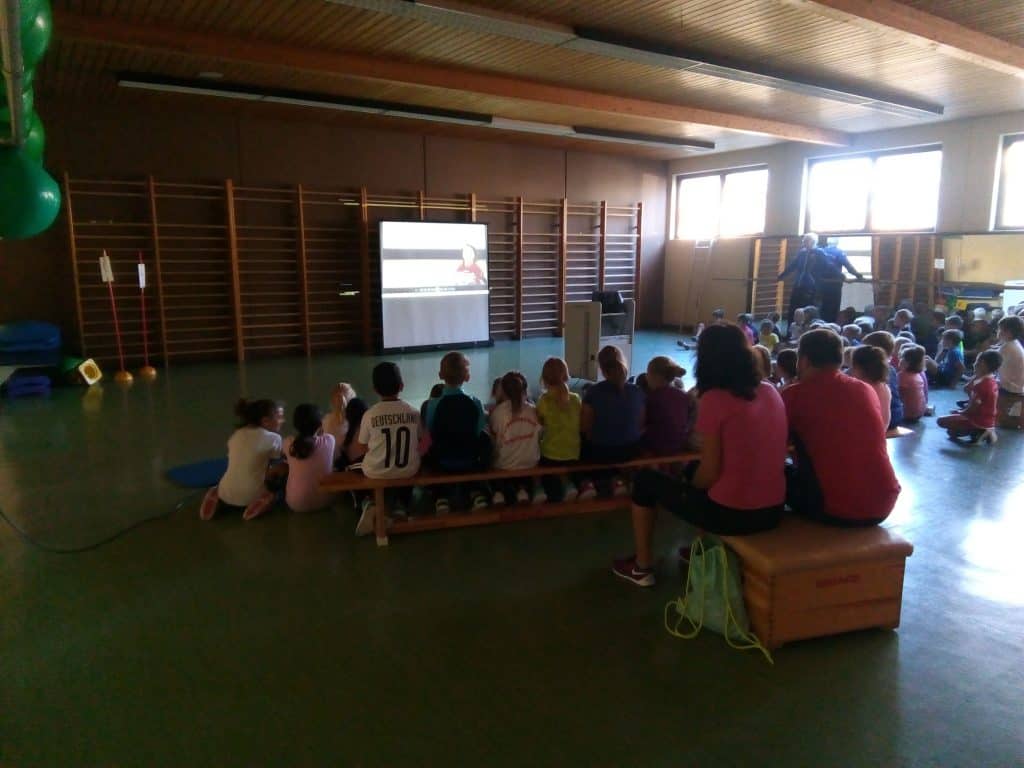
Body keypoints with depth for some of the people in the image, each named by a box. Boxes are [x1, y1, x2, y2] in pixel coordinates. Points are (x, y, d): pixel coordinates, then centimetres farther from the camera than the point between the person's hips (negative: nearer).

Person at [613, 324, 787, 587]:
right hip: (773, 510, 7)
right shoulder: (770, 392, 4)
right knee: (695, 473, 34)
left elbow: (710, 472, -15)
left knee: (646, 480, 15)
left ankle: (642, 567, 25)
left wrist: (688, 485, 7)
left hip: (731, 514, -7)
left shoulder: (713, 399, -16)